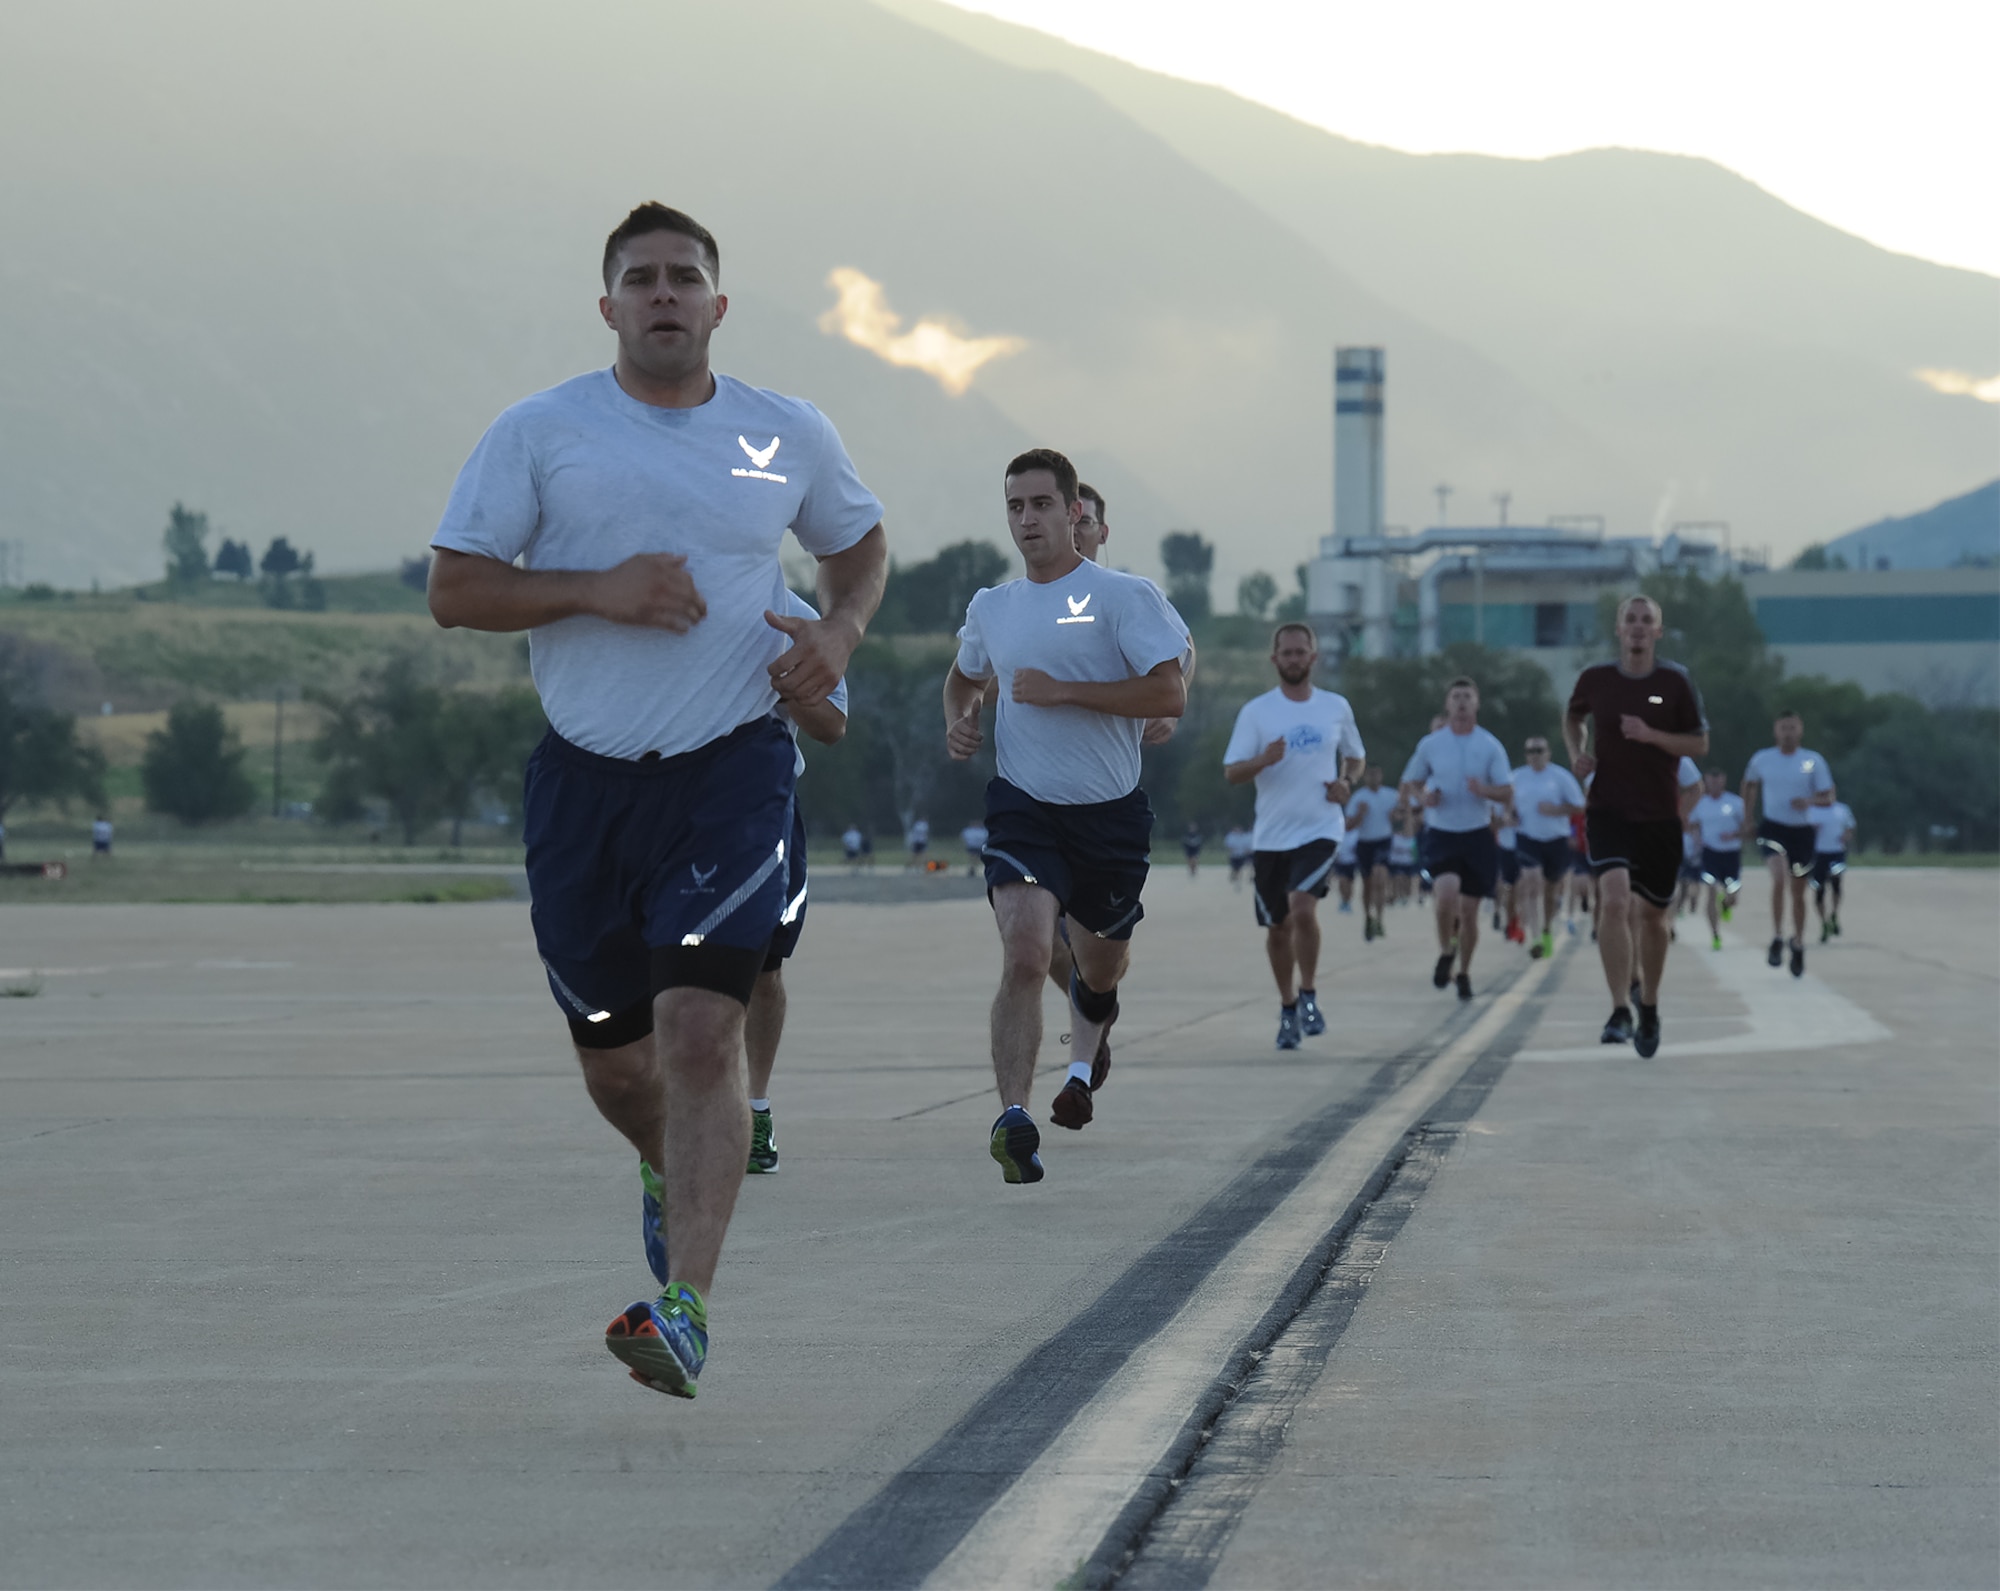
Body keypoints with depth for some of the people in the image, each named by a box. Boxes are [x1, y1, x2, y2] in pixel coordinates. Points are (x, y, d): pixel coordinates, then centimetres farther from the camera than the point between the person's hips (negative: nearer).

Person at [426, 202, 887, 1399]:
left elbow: (863, 545, 24)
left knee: (699, 1026, -18)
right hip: (585, 773, 1)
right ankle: (671, 1175, 46)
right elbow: (454, 591, -1)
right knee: (613, 1057, 11)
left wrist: (840, 629, 3)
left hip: (733, 769, -1)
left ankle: (687, 1308, -20)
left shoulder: (791, 437, 7)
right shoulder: (540, 433, 1)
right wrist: (597, 590, -16)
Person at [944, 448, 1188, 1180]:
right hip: (1023, 809, 1)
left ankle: (1081, 1065, 49)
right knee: (1024, 957, -22)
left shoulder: (1123, 596, -7)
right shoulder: (991, 606, 8)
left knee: (1101, 966, 17)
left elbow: (1170, 693, -18)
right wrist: (957, 719, 7)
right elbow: (964, 673, 30)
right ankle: (1013, 1118, -28)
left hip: (1110, 814, -1)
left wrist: (1062, 691, -20)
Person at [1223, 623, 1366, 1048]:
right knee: (1278, 927, 8)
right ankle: (1288, 1008, 27)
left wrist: (1346, 782, -2)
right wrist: (1263, 760, -24)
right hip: (1271, 835, 1)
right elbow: (1231, 772, -4)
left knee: (1302, 908, -23)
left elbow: (1356, 757, 20)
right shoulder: (1256, 711, -1)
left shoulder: (1336, 707, 5)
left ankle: (1308, 996, -4)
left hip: (1320, 829, -1)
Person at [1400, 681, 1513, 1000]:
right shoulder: (1430, 744, 2)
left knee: (1469, 909, 3)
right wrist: (1424, 797, -10)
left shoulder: (1490, 746, 1)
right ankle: (1446, 952, 1)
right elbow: (1408, 783, 12)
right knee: (1447, 893, -25)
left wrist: (1484, 790, -23)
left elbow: (1507, 791, -1)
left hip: (1477, 836, 1)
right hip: (1442, 834, -1)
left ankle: (1464, 972, 22)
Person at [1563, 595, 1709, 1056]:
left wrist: (1651, 736, -15)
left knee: (1652, 915, 10)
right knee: (1614, 899, -22)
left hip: (1660, 815, 1)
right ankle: (1620, 1012, -21)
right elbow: (1573, 716, 21)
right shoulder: (1596, 680, 0)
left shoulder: (1675, 682, -3)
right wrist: (1576, 753, 2)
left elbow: (1700, 743, 0)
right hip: (1607, 810, -1)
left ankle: (1649, 1006, 33)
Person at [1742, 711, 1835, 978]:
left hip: (1802, 830, 1)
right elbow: (1750, 785, 21)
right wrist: (1747, 816, 16)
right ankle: (1777, 938, -18)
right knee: (1779, 878, -25)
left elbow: (1828, 798, 0)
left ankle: (1798, 944, 28)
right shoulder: (1762, 760, 1)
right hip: (1773, 826, -1)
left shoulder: (1814, 761, -2)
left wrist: (1810, 801, -21)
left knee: (1798, 891, 10)